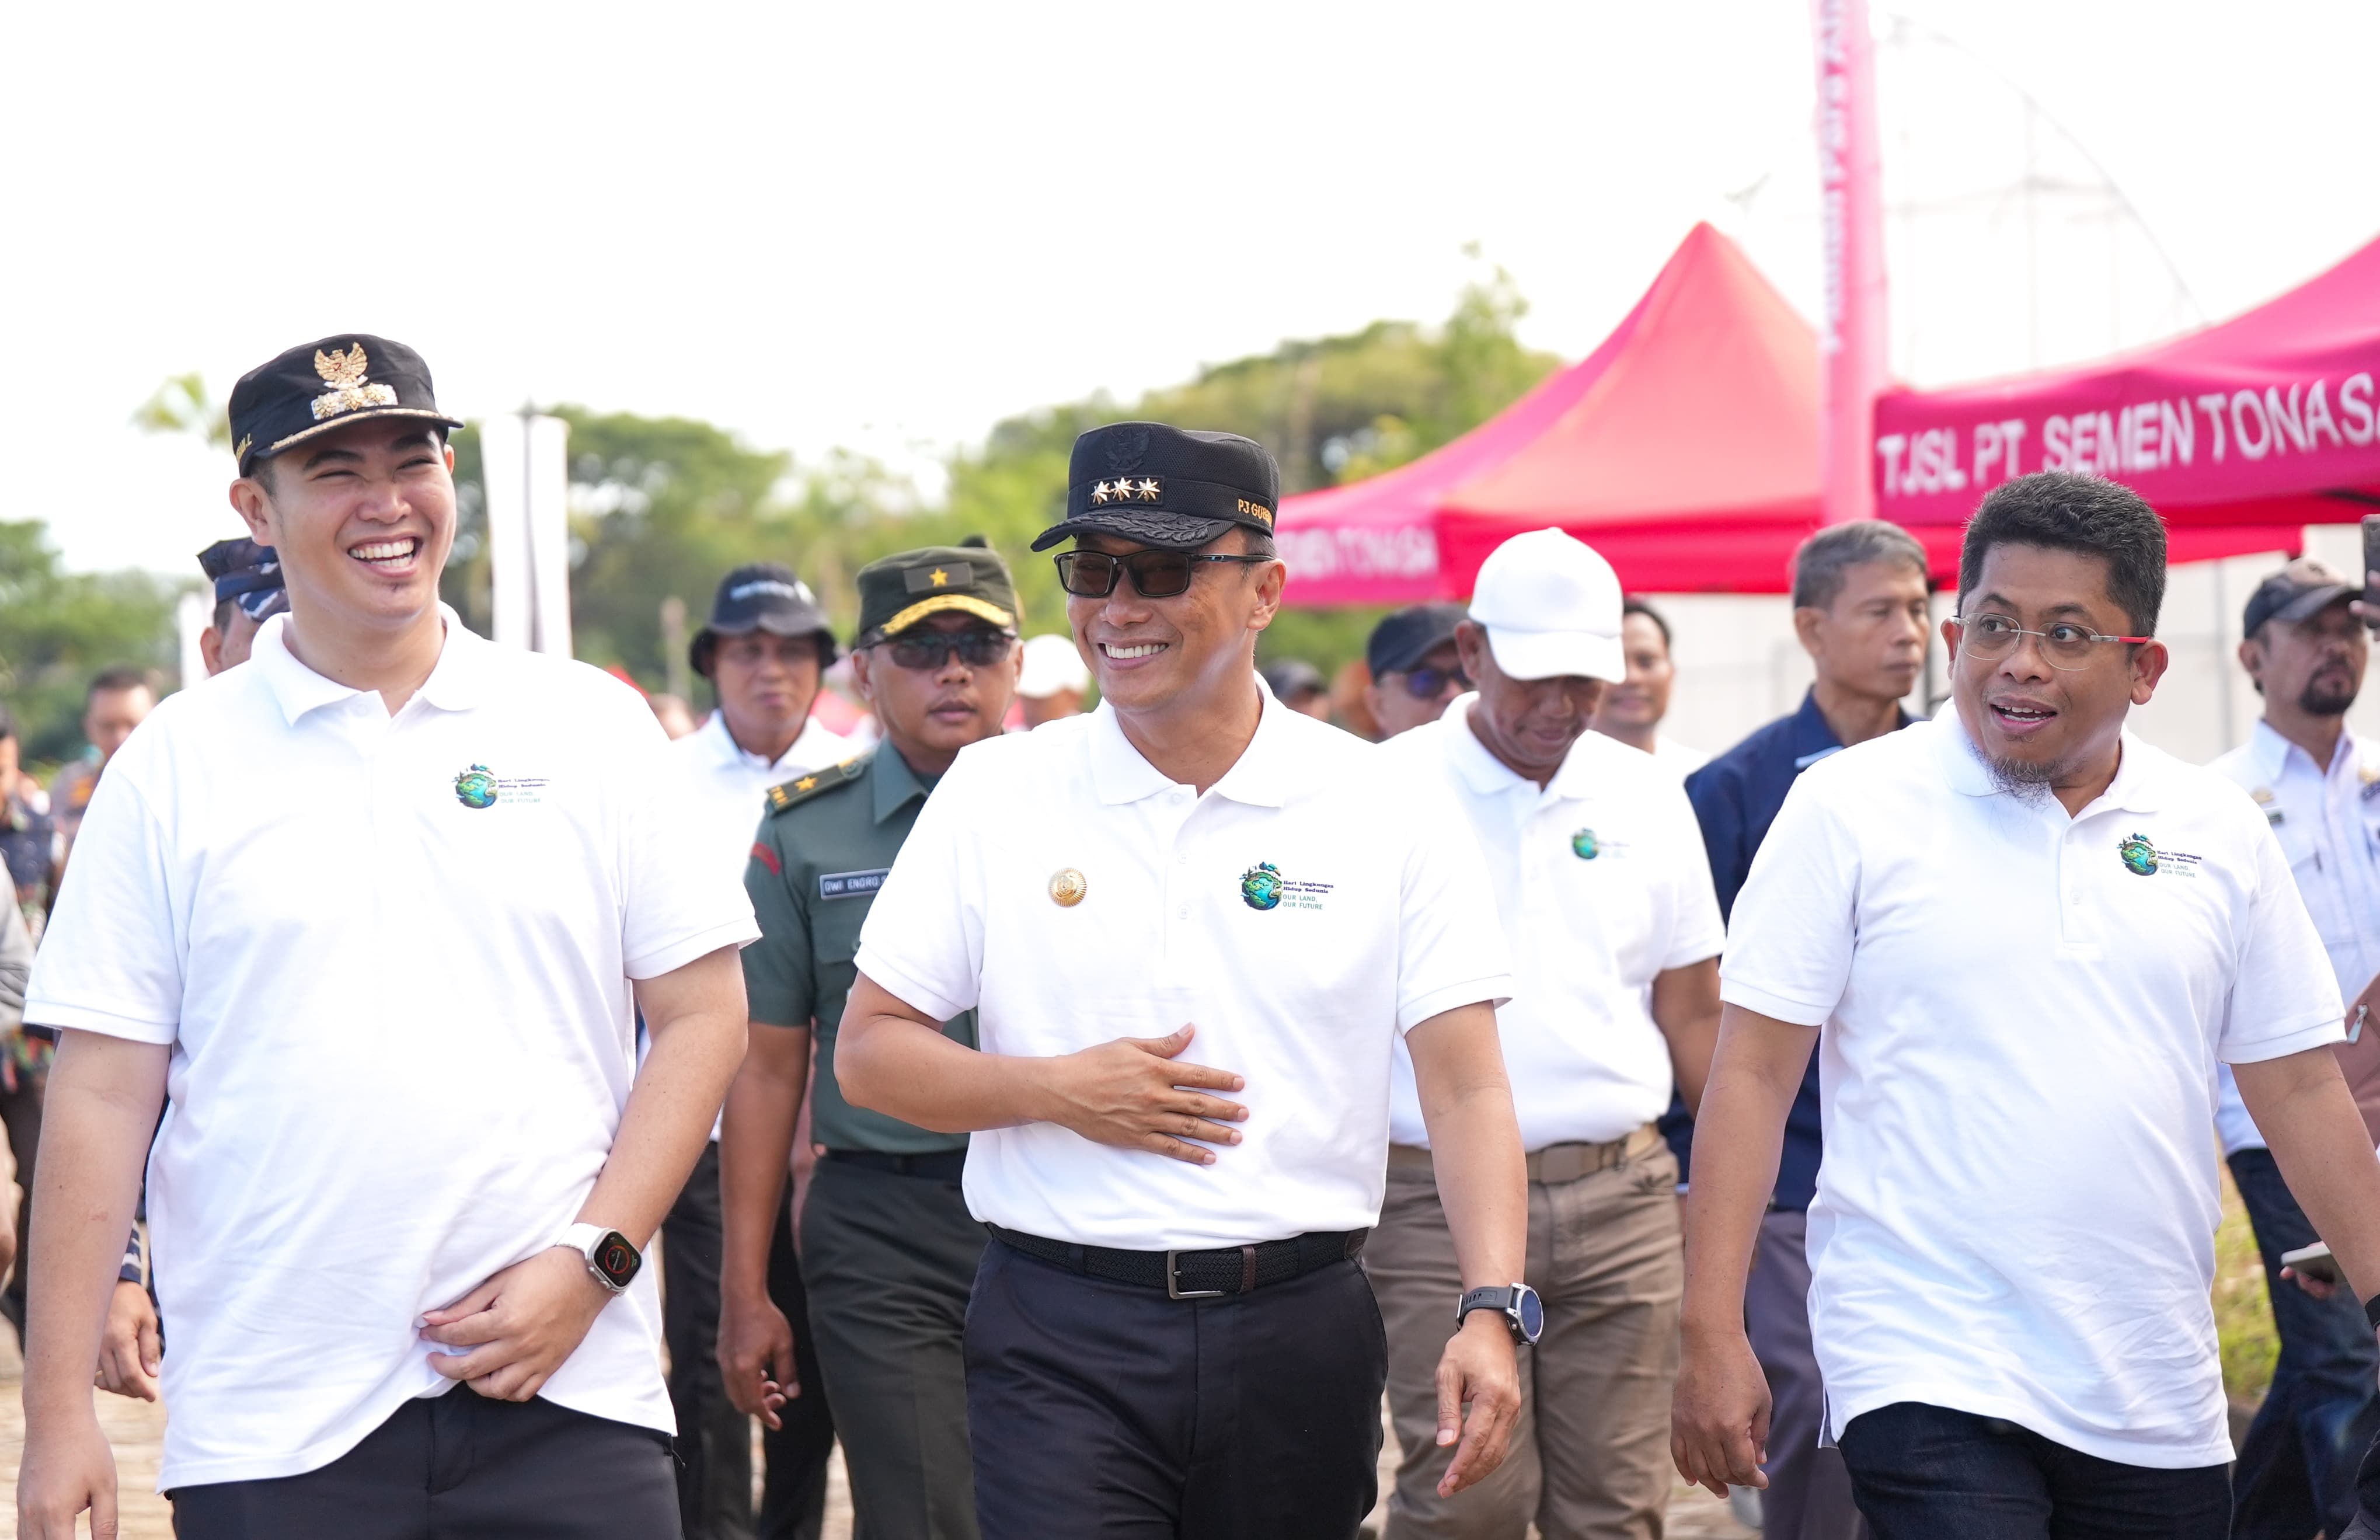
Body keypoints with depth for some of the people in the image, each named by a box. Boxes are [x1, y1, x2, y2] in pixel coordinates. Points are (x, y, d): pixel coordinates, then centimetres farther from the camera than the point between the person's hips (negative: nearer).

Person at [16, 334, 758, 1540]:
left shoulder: (592, 727, 6)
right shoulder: (175, 764, 4)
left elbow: (702, 1016, 6)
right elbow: (104, 1091, 2)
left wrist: (593, 1259, -7)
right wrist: (58, 1414, -3)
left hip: (566, 1391, 0)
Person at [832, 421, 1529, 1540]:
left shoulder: (1387, 812, 2)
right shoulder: (994, 797, 4)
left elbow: (1466, 1091, -2)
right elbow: (866, 1055, 6)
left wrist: (1490, 1312, -16)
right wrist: (1059, 1090, -10)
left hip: (1300, 1329, 1)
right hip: (1061, 1335, -1)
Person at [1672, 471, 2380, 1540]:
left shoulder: (2220, 834, 8)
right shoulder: (1850, 808, -2)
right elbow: (1753, 1074, -4)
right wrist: (1712, 1336, -9)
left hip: (2159, 1405, 4)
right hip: (1929, 1384, -4)